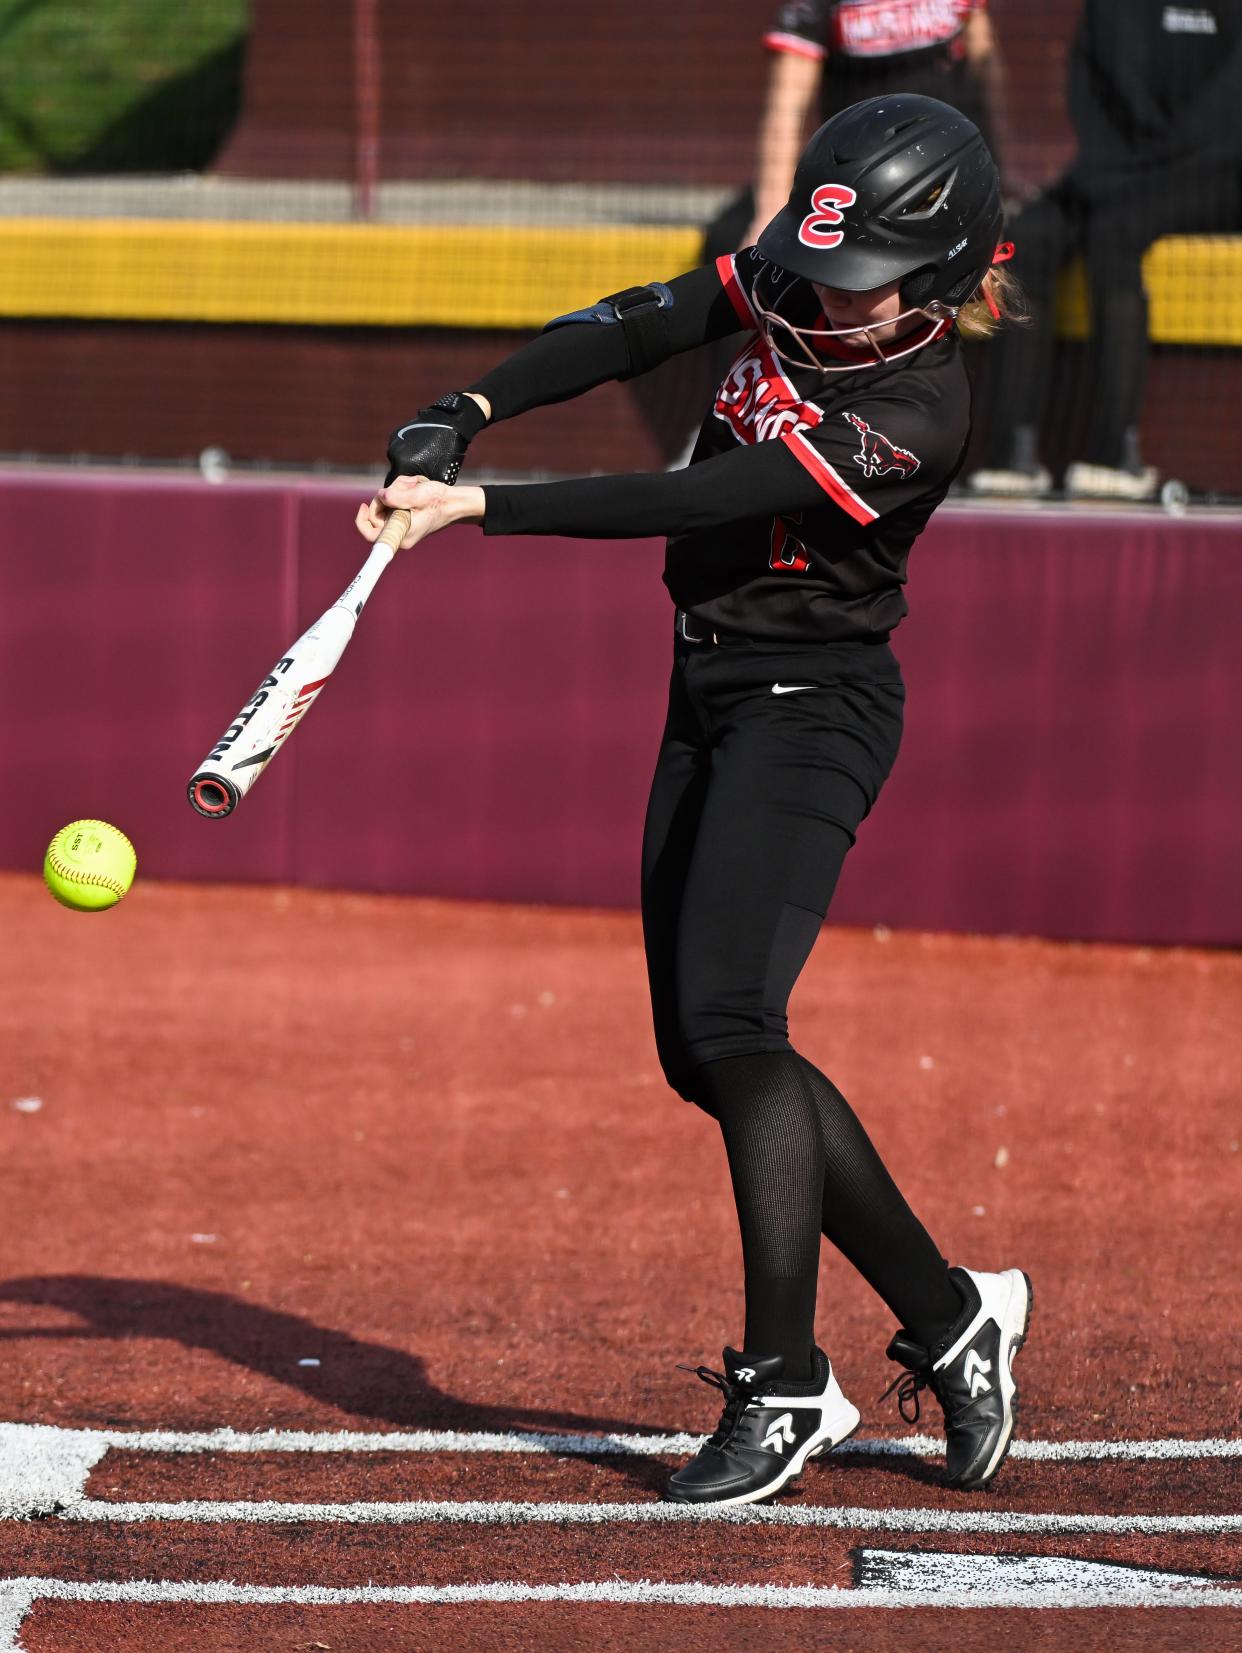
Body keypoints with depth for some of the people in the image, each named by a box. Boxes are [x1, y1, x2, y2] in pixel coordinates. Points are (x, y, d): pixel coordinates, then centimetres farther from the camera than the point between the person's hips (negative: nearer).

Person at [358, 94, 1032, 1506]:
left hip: (811, 712, -9)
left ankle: (783, 1388, -17)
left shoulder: (915, 414, -23)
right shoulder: (793, 289, -1)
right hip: (712, 701, 9)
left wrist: (478, 508, -31)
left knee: (728, 1025, -22)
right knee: (704, 1057, 9)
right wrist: (464, 414, -24)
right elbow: (633, 329, -8)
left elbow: (688, 507, -28)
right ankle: (945, 1316, 19)